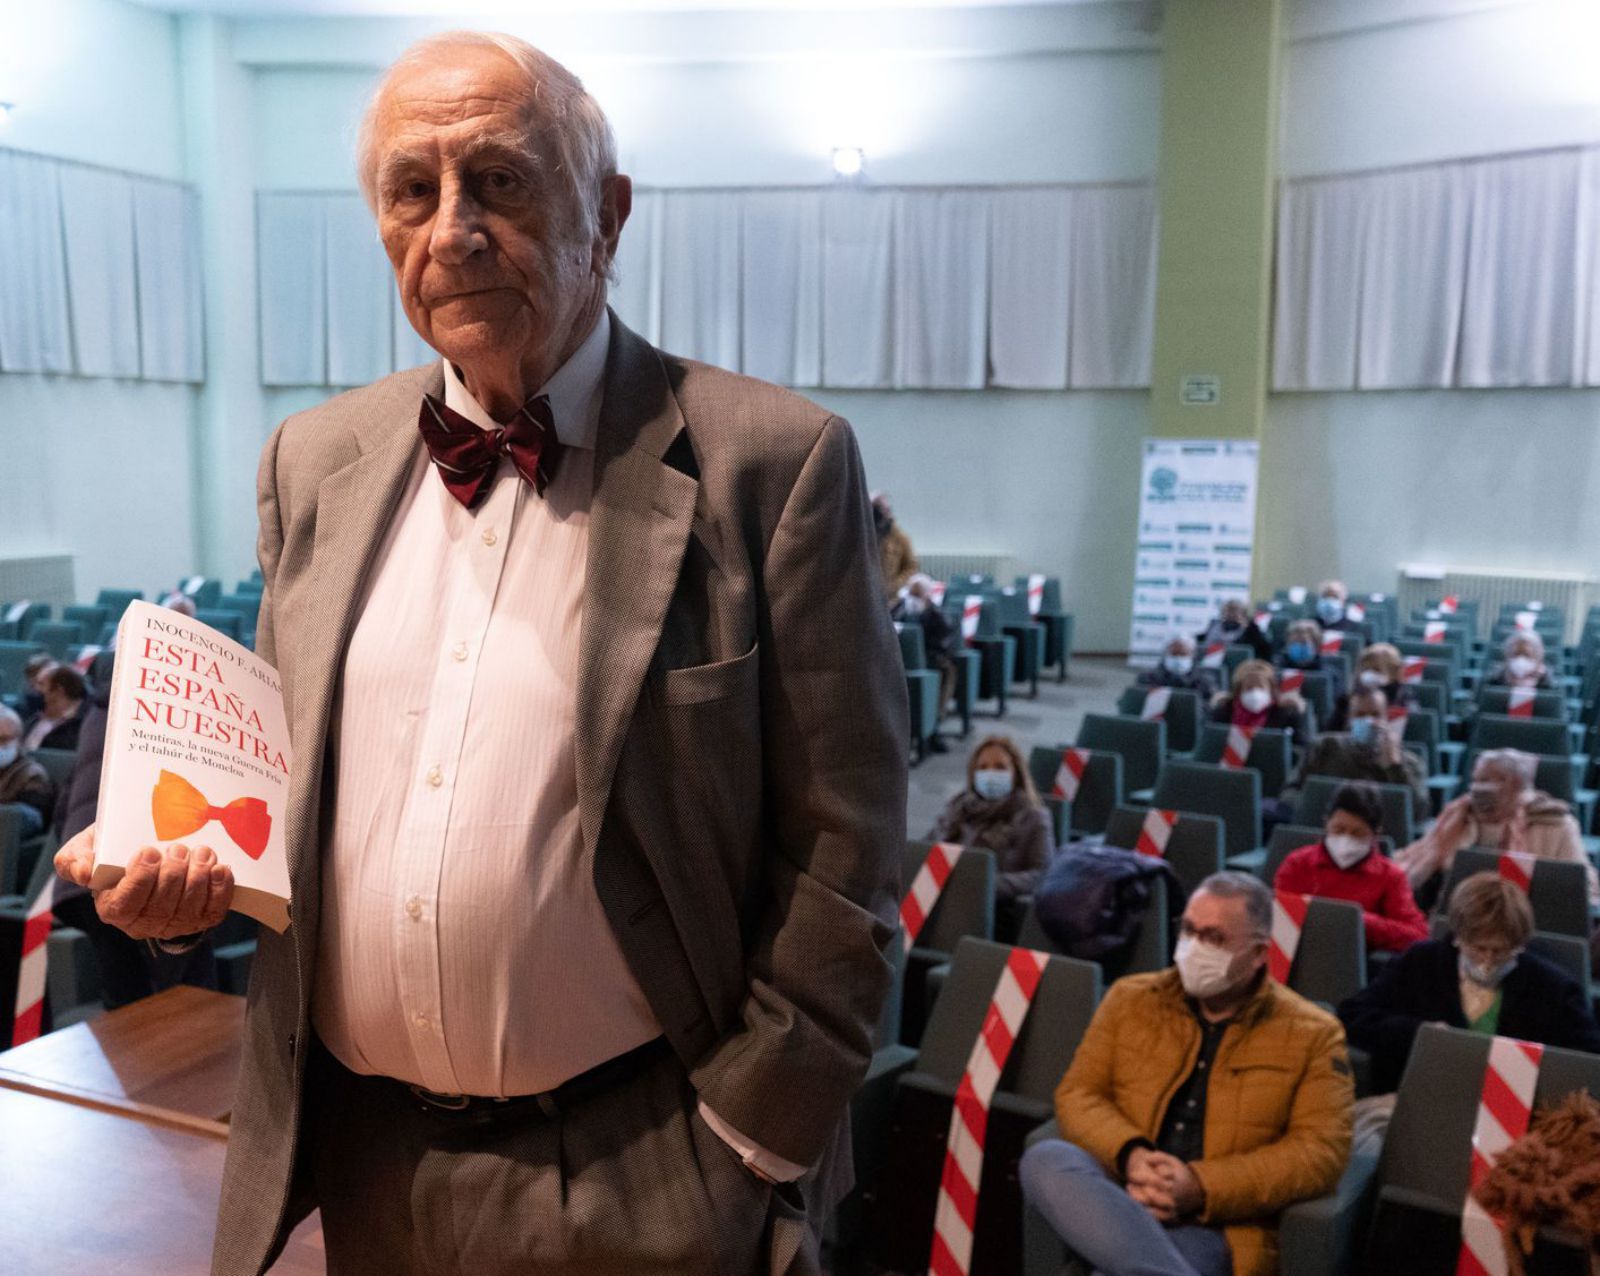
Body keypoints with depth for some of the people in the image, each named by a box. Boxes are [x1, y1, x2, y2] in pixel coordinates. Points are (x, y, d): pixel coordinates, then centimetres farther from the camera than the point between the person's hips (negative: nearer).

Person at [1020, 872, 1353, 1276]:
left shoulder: (1312, 1035, 6)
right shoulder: (1130, 999, 13)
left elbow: (1321, 1152, -3)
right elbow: (1078, 1093, 8)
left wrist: (1200, 1186, -16)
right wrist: (1131, 1155, -15)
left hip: (1215, 1226, -5)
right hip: (1117, 1191, 5)